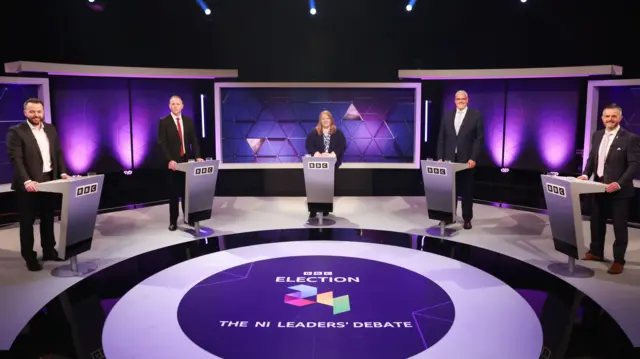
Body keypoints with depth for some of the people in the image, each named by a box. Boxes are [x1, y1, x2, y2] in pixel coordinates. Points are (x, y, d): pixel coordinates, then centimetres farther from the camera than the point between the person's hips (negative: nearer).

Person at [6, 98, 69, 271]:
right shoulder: (16, 132, -9)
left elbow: (58, 153, 12)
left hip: (49, 181, 5)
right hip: (28, 184, -5)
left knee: (48, 218, 14)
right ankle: (29, 257, 14)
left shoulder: (50, 129, 9)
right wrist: (27, 181, -26)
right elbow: (16, 159, -16)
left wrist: (62, 173, 0)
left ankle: (49, 251, 26)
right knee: (27, 221, 5)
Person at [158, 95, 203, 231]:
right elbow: (162, 143, -9)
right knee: (173, 192, 3)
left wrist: (197, 156, -7)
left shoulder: (188, 120, 8)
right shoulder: (164, 122, -3)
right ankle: (173, 221, 10)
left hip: (187, 160, 3)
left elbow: (194, 140, 6)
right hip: (172, 161, -3)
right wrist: (170, 160, -20)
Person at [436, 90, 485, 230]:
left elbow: (479, 138, -4)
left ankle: (467, 219, 14)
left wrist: (473, 158, -13)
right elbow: (441, 138, 9)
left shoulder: (476, 115, 0)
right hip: (449, 159, 3)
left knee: (466, 191, 5)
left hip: (466, 159, -2)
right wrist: (440, 157, 0)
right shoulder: (447, 115, 9)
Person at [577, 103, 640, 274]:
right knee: (596, 221, 16)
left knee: (619, 226, 4)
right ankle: (596, 252, 33)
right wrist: (585, 174, -4)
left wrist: (619, 183, -26)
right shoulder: (597, 135, 8)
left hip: (619, 189, -5)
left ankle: (618, 260, 16)